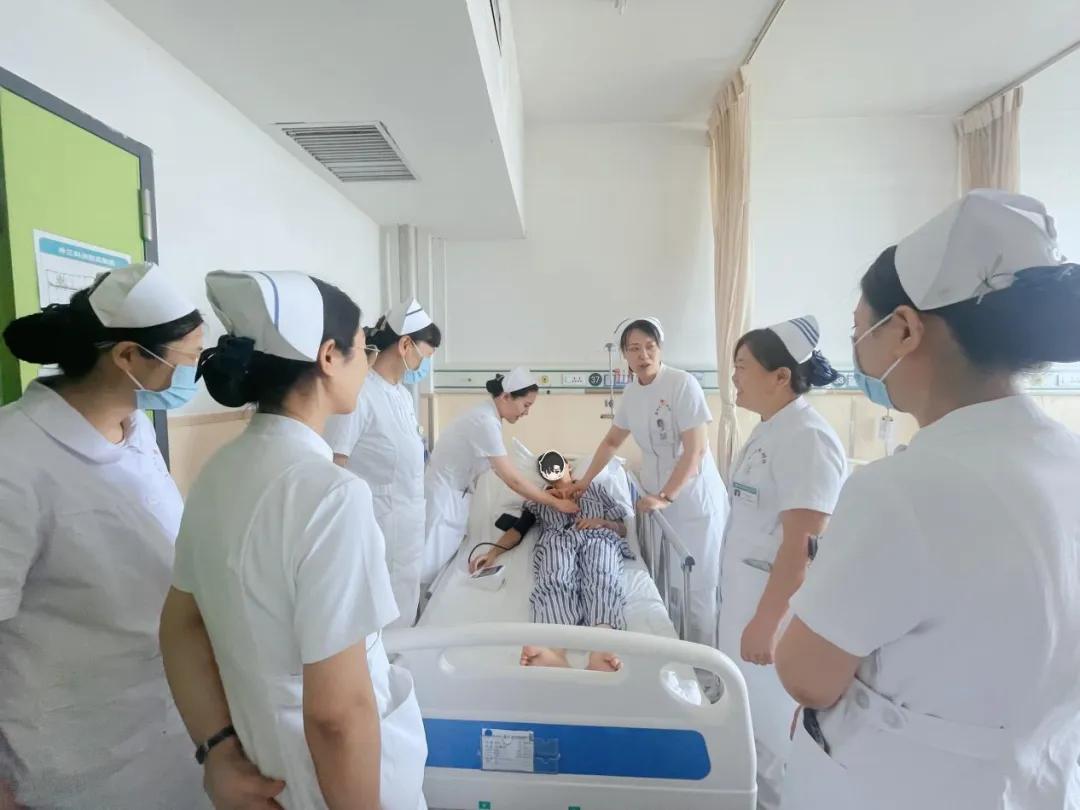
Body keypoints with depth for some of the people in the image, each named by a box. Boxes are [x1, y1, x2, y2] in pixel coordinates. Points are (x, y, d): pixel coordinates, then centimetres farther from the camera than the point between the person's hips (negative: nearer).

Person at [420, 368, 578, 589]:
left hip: (455, 496, 10)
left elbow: (501, 469, 8)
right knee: (431, 571, 1)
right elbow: (513, 480, -24)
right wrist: (556, 503, -15)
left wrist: (541, 493, 5)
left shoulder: (488, 417, 4)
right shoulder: (485, 422, -26)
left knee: (446, 566, 17)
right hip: (442, 498, -10)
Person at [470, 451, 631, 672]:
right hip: (556, 540, 0)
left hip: (598, 537, 0)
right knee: (554, 582, -40)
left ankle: (600, 652, -69)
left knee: (603, 580, -39)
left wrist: (602, 522, 4)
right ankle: (554, 653, -68)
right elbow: (518, 529, 20)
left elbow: (622, 529, 27)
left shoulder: (594, 488, 35)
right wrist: (493, 552, 1)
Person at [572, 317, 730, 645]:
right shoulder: (631, 393, 2)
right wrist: (585, 481, 16)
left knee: (696, 588, 3)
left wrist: (665, 497, -22)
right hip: (657, 499, 6)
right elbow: (612, 441, 16)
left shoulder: (683, 384, -17)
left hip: (695, 502, -6)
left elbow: (695, 450, -20)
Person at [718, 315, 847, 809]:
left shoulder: (805, 438, -23)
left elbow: (803, 544, -26)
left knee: (775, 722, 10)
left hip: (780, 605, -9)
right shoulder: (768, 430, 6)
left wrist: (766, 621, -24)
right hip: (749, 595, 9)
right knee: (750, 710, 23)